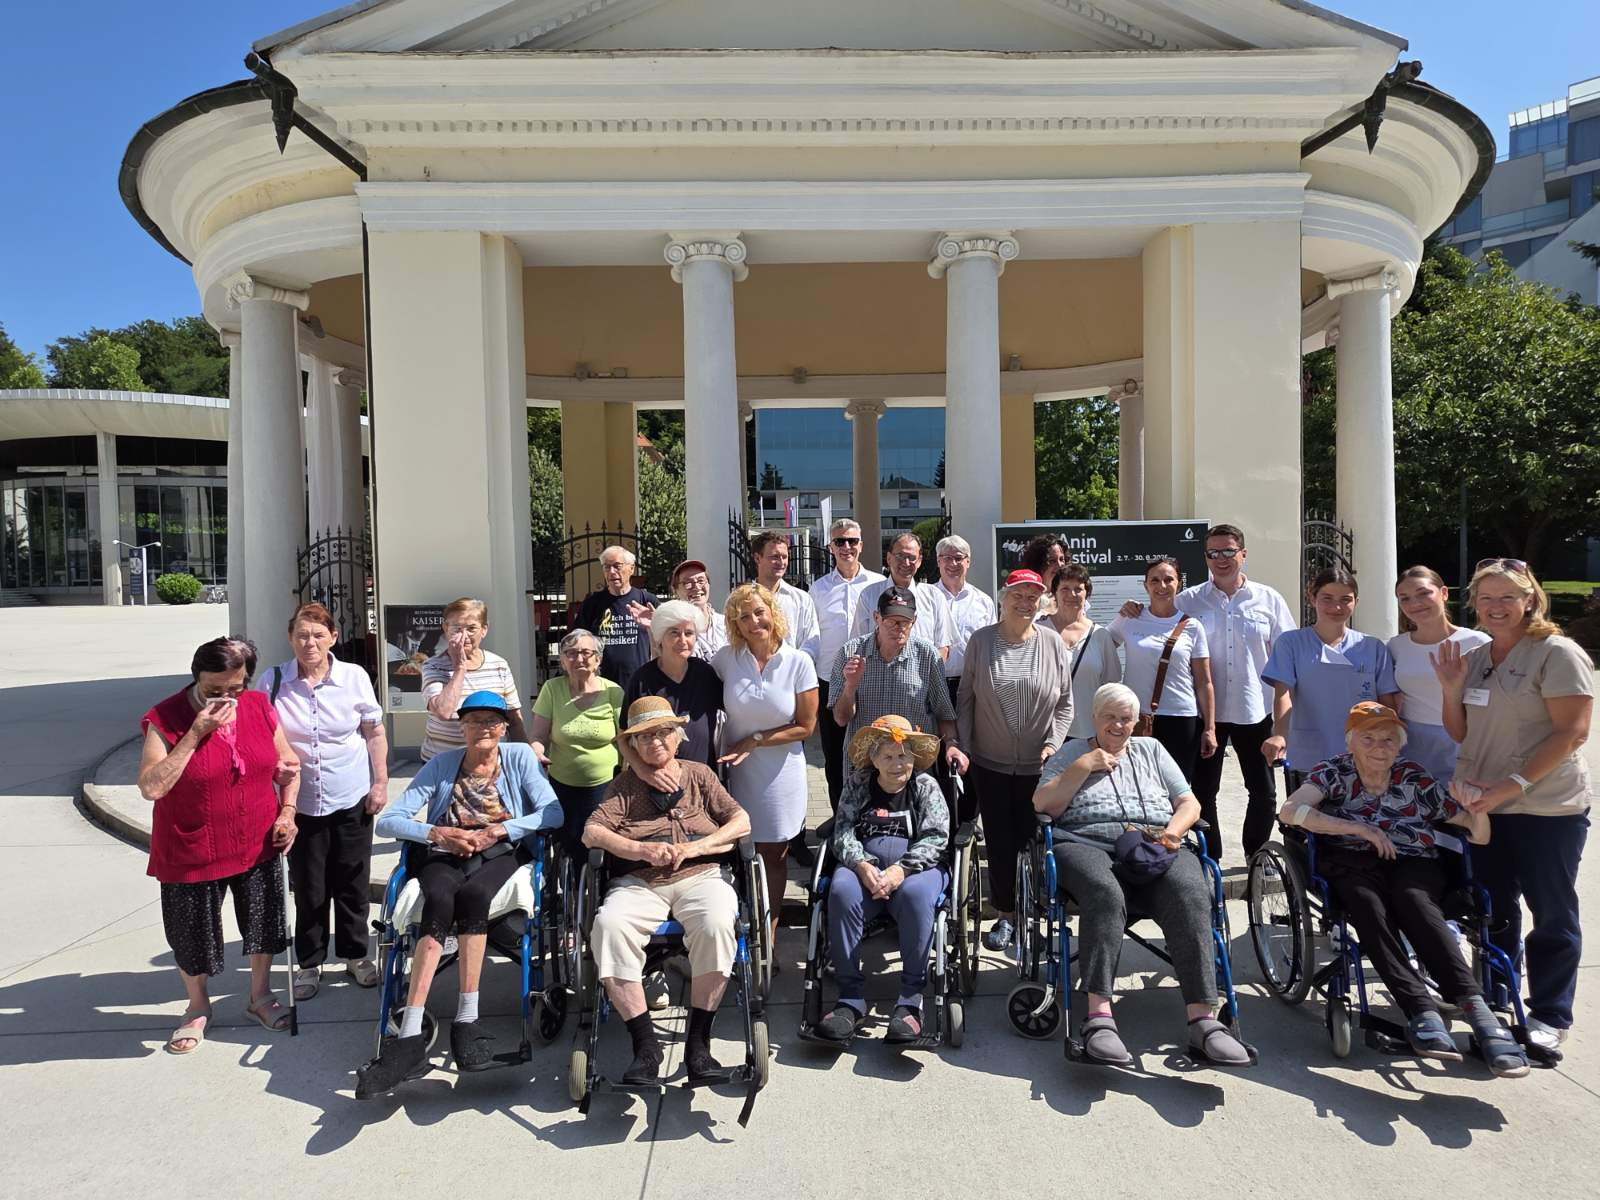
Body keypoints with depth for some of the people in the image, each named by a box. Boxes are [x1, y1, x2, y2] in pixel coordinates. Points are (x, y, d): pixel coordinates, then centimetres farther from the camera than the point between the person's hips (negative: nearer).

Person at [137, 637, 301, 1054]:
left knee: (263, 925, 16)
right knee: (193, 936, 13)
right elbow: (151, 787, -23)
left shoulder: (260, 708, -4)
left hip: (257, 846, 3)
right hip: (192, 854, -3)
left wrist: (288, 810, -5)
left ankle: (261, 996, 39)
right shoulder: (166, 718, -15)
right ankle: (198, 1008, 40)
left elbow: (287, 764, 8)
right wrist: (196, 734, -28)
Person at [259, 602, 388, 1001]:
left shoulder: (354, 676, -6)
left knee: (352, 883, 11)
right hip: (300, 803, 0)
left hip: (352, 800, 0)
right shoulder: (273, 681, -6)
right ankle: (308, 963, 27)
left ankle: (356, 955, 28)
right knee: (307, 888, 9)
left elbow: (375, 732, 2)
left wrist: (380, 782, 0)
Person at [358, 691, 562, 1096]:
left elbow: (553, 813, -5)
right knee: (439, 899, -33)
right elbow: (388, 821, 1)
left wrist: (498, 830, -15)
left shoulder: (519, 757, 5)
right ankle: (410, 1038, -38)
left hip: (500, 852, -1)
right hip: (444, 853, 1)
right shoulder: (442, 763, 7)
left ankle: (466, 1021, -32)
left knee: (473, 893, -35)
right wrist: (437, 833, -16)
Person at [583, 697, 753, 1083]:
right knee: (609, 925, -32)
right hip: (638, 882, 1)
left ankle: (698, 1043, -22)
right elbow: (591, 833, 5)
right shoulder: (624, 785, 19)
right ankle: (645, 1044, -23)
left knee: (716, 922, -34)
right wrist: (641, 850, -12)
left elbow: (741, 821, 9)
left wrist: (693, 848, -6)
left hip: (699, 876, -1)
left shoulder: (698, 773, 19)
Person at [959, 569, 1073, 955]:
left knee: (1032, 839, 4)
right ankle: (1006, 915, 20)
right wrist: (964, 747, -1)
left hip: (1038, 764, 0)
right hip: (990, 763, 0)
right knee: (999, 841, 5)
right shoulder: (981, 641, -1)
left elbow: (1065, 703, 3)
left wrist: (1054, 743, -8)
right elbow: (965, 699, 3)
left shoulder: (1054, 645, -1)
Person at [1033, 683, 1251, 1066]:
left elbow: (1189, 804, 21)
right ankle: (1099, 1018, -43)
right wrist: (1084, 767, 1)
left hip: (1155, 849, 3)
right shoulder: (1072, 753, 20)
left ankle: (1203, 1020, -35)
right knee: (1105, 894, -38)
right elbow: (1042, 807, 8)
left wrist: (1172, 831, -1)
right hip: (1088, 845, -2)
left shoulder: (1151, 750, 28)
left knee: (1191, 894, -32)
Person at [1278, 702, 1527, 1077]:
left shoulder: (1416, 779, 18)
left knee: (1411, 898, -35)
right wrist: (1359, 828, -14)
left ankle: (1474, 1006, -47)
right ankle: (1423, 1008, -47)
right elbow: (1290, 811, -9)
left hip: (1414, 865, 1)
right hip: (1352, 863, -1)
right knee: (1369, 906, -35)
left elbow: (1478, 836, 18)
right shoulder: (1334, 772, 11)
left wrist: (1479, 807, -5)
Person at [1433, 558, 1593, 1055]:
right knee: (1494, 911, 16)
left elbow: (1572, 732, -17)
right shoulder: (1475, 658, 10)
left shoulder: (1557, 653, -10)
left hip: (1548, 809, -6)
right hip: (1485, 806, 6)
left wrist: (1514, 783, -21)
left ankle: (1550, 1016, 21)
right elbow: (1461, 735, 14)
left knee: (1552, 915, 7)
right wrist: (1452, 691, -3)